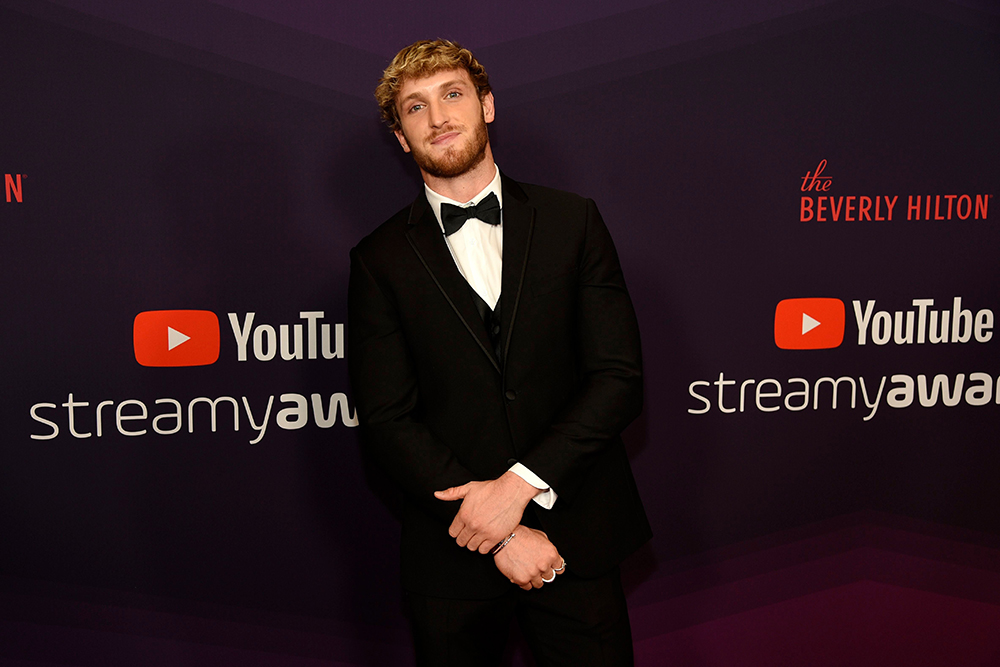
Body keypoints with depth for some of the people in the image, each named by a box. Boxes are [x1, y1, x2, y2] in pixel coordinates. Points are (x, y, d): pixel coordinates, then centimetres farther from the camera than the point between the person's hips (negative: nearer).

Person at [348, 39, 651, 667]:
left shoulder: (572, 221, 2)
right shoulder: (381, 259, 0)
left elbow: (620, 375, -5)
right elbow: (387, 422, -6)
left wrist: (521, 482, -15)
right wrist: (498, 533, -13)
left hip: (577, 541, 1)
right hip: (452, 556, 0)